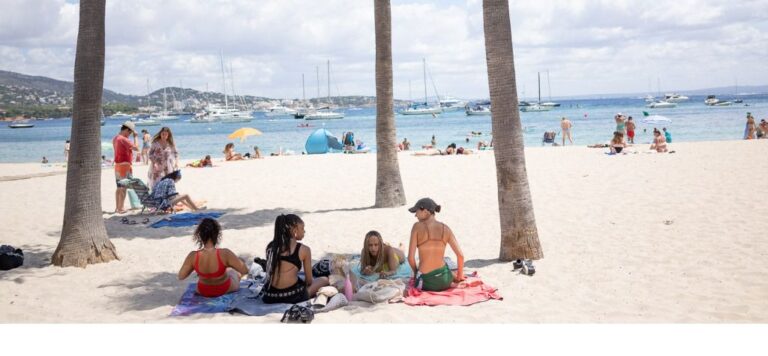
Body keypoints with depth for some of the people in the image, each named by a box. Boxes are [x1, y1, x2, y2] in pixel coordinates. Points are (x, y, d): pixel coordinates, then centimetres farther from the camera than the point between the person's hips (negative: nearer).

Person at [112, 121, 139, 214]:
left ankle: (117, 207, 19)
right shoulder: (123, 139, -18)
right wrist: (135, 136, -11)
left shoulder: (115, 138, 12)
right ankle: (120, 208, -4)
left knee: (119, 187, 15)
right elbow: (136, 147, -21)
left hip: (117, 165, 9)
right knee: (123, 188, -5)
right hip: (125, 165, -9)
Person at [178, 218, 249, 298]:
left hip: (203, 291, 2)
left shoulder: (192, 256, -27)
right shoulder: (224, 254, -34)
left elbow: (181, 277, -14)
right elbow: (245, 271, -26)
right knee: (236, 272, 35)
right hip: (224, 289, -2)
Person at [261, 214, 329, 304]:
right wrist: (306, 283, 27)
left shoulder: (271, 246, 8)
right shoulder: (304, 250, -4)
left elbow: (269, 275, 14)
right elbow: (309, 281, 4)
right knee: (324, 280, 21)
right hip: (292, 297, -6)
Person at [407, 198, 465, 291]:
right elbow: (460, 255, 0)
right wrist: (459, 276, 17)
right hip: (444, 280, 3)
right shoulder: (445, 229, 0)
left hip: (425, 282, -2)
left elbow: (410, 257, -11)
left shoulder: (417, 226, -9)